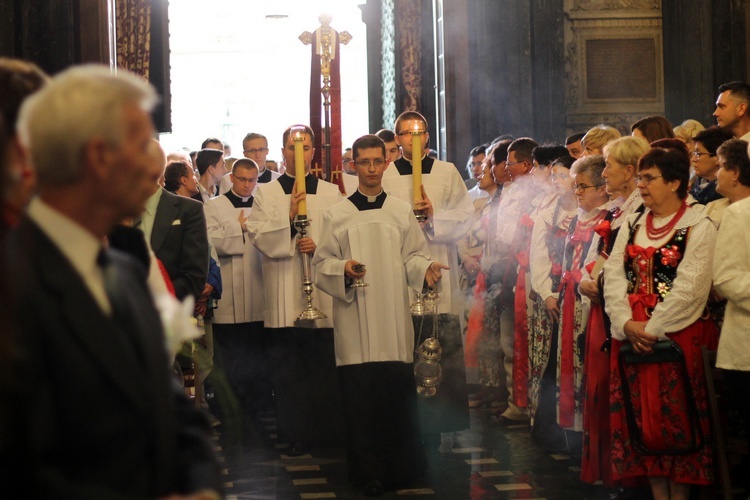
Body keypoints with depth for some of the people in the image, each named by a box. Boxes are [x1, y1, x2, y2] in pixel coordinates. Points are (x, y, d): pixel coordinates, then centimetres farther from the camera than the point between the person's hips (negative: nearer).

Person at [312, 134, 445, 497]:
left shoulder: (401, 211, 10)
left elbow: (413, 256, 8)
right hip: (354, 319, -1)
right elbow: (321, 264, 5)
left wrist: (426, 269, -12)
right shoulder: (337, 215, 7)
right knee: (360, 396, -3)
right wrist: (343, 269, -15)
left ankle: (402, 468, 8)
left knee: (398, 393, -3)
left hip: (394, 318, 1)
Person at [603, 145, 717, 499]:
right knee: (642, 417, 6)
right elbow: (614, 277, 4)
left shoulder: (698, 227, -5)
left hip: (679, 338, -5)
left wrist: (652, 329, -16)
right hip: (631, 337, 5)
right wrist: (627, 324, -11)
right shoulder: (632, 226, 13)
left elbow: (689, 290, -14)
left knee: (676, 418, -1)